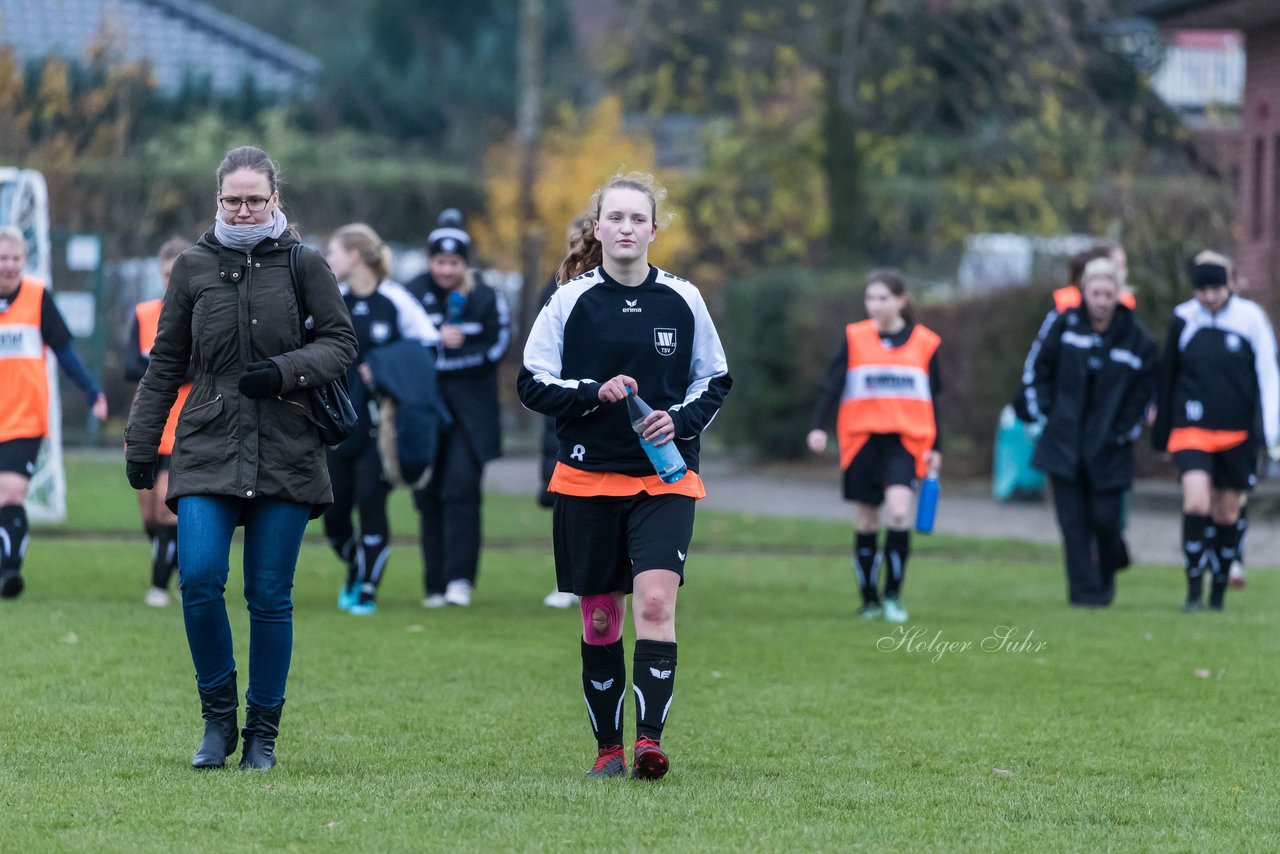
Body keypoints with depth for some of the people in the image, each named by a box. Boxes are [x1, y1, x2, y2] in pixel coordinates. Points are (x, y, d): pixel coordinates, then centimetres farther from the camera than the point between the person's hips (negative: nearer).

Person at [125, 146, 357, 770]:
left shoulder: (303, 265, 3)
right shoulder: (193, 267, 7)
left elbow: (341, 342, 4)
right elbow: (165, 363, 12)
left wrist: (285, 371, -14)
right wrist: (141, 444, 11)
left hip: (285, 453, -1)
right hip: (208, 449, 1)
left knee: (270, 596, 1)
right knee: (199, 579, -15)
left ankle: (263, 733, 14)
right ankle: (218, 716, 3)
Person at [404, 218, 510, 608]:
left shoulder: (487, 297, -1)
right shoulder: (413, 293, 3)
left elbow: (496, 349, -8)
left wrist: (442, 361, -17)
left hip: (470, 412, -2)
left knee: (461, 487, -15)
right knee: (428, 496, 3)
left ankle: (460, 578, -14)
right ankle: (435, 586, 10)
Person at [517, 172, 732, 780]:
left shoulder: (682, 301, 4)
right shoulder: (571, 301, 1)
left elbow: (715, 381, 13)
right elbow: (532, 383, 1)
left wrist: (680, 420, -7)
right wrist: (595, 393, -15)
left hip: (666, 479, 0)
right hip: (589, 479, 0)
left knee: (655, 600, -18)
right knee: (600, 617, 6)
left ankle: (649, 740, -22)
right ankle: (608, 747, 19)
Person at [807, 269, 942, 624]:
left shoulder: (925, 342, 5)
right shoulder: (854, 338, 3)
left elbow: (932, 399, 12)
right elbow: (833, 385, -2)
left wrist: (935, 448, 10)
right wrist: (819, 427, -15)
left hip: (906, 441, -1)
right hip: (862, 438, 1)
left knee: (898, 511, -20)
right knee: (866, 520, 6)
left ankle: (893, 595, -7)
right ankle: (870, 600, 19)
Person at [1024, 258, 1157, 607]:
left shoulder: (1137, 338, -6)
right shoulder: (1066, 324, -1)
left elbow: (1145, 390, 1)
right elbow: (1041, 368, 9)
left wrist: (1124, 429, -4)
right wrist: (1047, 409, 2)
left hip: (1108, 447, -1)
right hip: (1064, 443, 1)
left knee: (1104, 518, -2)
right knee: (1073, 520, -4)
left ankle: (1108, 570, 30)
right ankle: (1085, 589, 2)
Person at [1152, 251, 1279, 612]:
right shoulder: (1183, 320, 1)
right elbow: (1167, 378, 11)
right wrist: (1162, 432, 14)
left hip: (1238, 432, 0)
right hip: (1193, 430, 0)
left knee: (1227, 513, 7)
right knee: (1196, 503, -18)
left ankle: (1218, 591, 22)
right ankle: (1194, 591, -14)